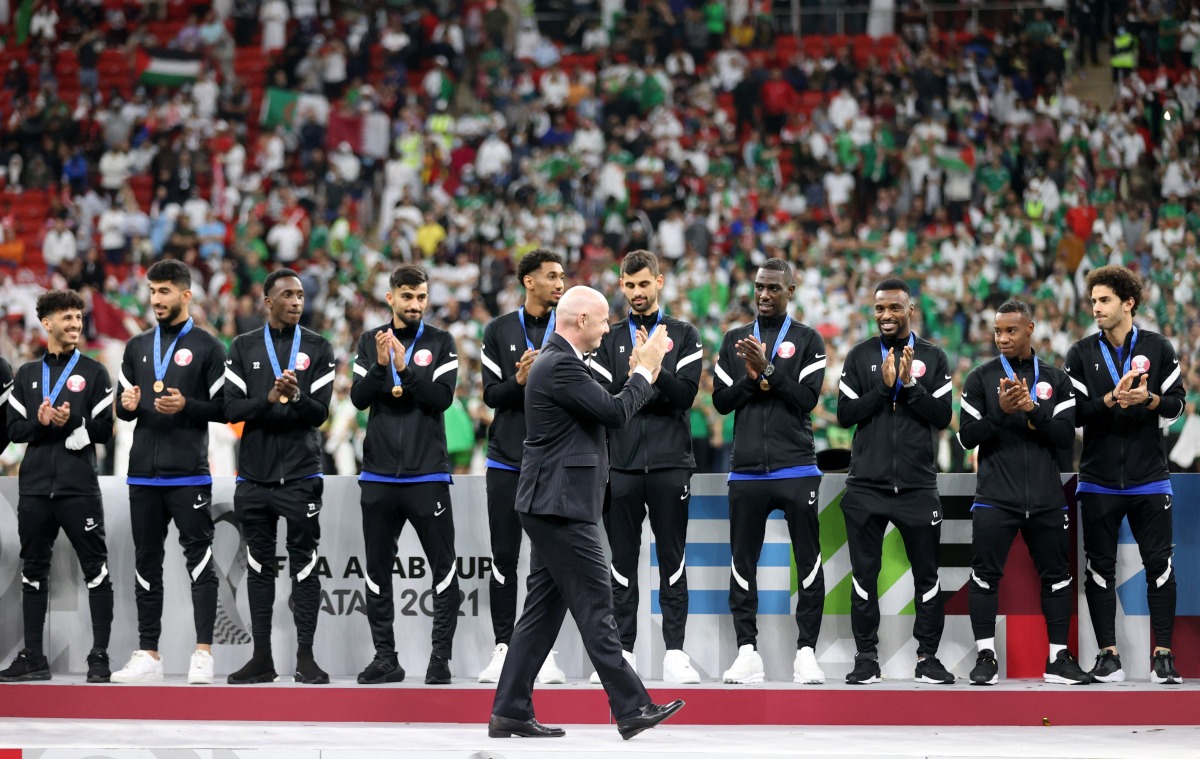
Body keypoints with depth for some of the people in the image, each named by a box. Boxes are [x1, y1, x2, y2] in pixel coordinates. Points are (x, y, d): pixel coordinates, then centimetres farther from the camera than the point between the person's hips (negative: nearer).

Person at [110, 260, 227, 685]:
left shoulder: (206, 347, 1)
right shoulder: (137, 347, 15)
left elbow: (223, 408, -2)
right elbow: (123, 409, 20)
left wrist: (186, 406, -18)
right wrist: (127, 405, -3)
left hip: (188, 474, -5)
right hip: (143, 473, 5)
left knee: (199, 559, -6)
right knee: (146, 563, 7)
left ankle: (203, 654, -5)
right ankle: (147, 656, 11)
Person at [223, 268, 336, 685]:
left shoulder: (318, 349, 4)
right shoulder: (243, 348, 8)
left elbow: (320, 413, -4)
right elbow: (231, 408, -2)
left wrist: (296, 397, -24)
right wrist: (269, 399, -19)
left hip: (300, 474, -2)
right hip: (254, 475, 2)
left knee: (304, 565, -3)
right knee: (259, 566, 6)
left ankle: (305, 656, 0)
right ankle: (262, 657, 11)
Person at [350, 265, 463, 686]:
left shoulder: (441, 343, 2)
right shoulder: (370, 342, 9)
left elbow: (443, 397, -10)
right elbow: (358, 398, -1)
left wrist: (405, 369, -20)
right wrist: (380, 366, -18)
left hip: (427, 473, -3)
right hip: (379, 475, 3)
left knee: (443, 568, -4)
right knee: (377, 570, 6)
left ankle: (441, 657, 1)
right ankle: (385, 658, 13)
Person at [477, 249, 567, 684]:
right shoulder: (499, 331, 6)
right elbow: (492, 395, 1)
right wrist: (521, 379, -17)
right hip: (507, 460, 0)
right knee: (504, 557, 1)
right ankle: (503, 648, 7)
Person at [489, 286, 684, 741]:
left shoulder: (556, 362, 17)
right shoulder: (561, 366, -16)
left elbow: (607, 412, 21)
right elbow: (616, 413, -18)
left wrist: (646, 370, 15)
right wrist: (645, 369, -6)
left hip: (551, 507, 11)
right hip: (561, 506, -11)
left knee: (543, 611, 10)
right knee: (595, 609, -7)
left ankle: (510, 712, 10)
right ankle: (631, 709, -4)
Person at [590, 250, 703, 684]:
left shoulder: (683, 336, 8)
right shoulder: (610, 339, 12)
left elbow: (685, 394, -6)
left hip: (670, 464, -1)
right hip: (621, 464, 1)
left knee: (672, 562, 1)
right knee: (621, 562, 4)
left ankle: (675, 653, 3)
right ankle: (622, 653, 8)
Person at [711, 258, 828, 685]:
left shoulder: (807, 341, 4)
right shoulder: (735, 341, 14)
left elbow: (807, 400, -6)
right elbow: (720, 400, 6)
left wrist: (768, 370, -14)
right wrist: (753, 378, -9)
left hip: (796, 469, -3)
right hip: (746, 470, 3)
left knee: (808, 562, -3)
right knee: (742, 563, 2)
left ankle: (806, 652, 1)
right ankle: (747, 653, 7)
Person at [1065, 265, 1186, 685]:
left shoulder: (1158, 348, 3)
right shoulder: (1081, 354, 3)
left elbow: (1176, 404, 2)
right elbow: (1075, 413, -4)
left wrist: (1148, 399, -18)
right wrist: (1111, 400, -20)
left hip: (1149, 479, -1)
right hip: (1098, 481, 1)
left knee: (1159, 564, -3)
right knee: (1100, 567, 3)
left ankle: (1163, 656, 2)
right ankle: (1108, 657, 9)